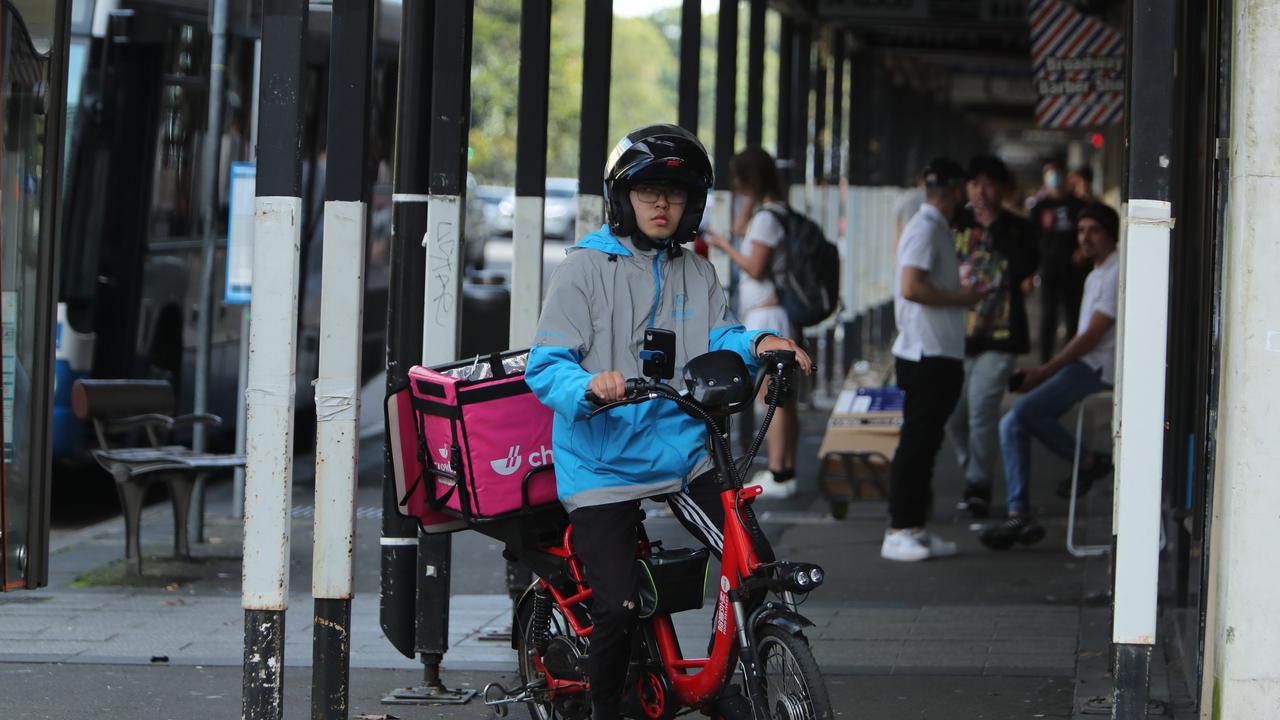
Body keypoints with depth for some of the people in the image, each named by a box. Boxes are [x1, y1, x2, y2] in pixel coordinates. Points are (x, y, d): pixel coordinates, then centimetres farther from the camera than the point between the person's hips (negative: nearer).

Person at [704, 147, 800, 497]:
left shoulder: (767, 216, -16)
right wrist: (752, 197, 19)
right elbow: (743, 227, 31)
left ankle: (778, 475, -9)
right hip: (774, 314, 10)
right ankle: (786, 471, 16)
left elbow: (756, 268, -20)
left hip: (767, 315, -10)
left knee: (772, 399, -9)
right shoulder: (777, 212, 14)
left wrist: (724, 245, -9)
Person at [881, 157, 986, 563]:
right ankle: (898, 532, -9)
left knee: (925, 441, 11)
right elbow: (911, 287, -24)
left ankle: (914, 528, 15)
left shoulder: (935, 229, 18)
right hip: (927, 355, -10)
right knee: (916, 442, -9)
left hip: (939, 355, 10)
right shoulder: (927, 229, -13)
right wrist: (961, 298, -16)